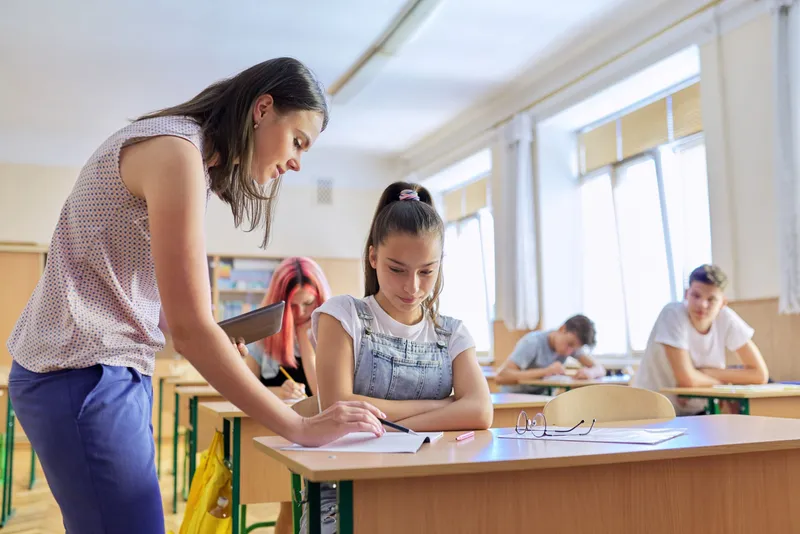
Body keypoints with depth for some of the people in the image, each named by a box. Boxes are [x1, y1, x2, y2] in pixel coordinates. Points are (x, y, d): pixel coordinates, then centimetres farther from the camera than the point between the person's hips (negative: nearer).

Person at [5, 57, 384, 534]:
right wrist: (301, 428, -21)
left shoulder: (197, 160, 13)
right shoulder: (175, 148, -17)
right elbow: (189, 327, -23)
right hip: (83, 375, -10)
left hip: (116, 370, 10)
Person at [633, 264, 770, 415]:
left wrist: (707, 373, -16)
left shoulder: (726, 318, -9)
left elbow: (760, 374, -8)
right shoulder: (673, 313, -22)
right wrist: (723, 382, -10)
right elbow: (687, 379, -28)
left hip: (696, 412, 5)